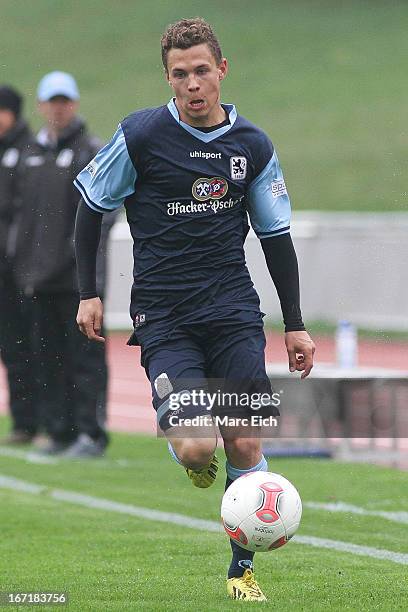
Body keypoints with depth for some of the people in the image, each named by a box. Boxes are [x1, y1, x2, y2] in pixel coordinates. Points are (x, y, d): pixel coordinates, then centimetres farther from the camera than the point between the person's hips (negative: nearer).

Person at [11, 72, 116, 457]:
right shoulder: (32, 155, 18)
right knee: (49, 358, 8)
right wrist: (21, 263, 16)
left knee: (85, 356, -8)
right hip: (40, 277, 7)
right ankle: (59, 432, 12)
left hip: (79, 278, -7)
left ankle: (90, 433, -9)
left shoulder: (94, 152, -1)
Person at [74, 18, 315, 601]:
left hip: (235, 312, 3)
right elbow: (91, 207, 5)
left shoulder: (253, 145, 4)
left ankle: (242, 571, 14)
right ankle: (190, 459, 21)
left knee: (245, 444, -3)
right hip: (163, 317, -3)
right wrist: (89, 294, 1)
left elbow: (276, 236, 13)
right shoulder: (140, 135, -7)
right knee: (196, 447, -18)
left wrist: (295, 325, 13)